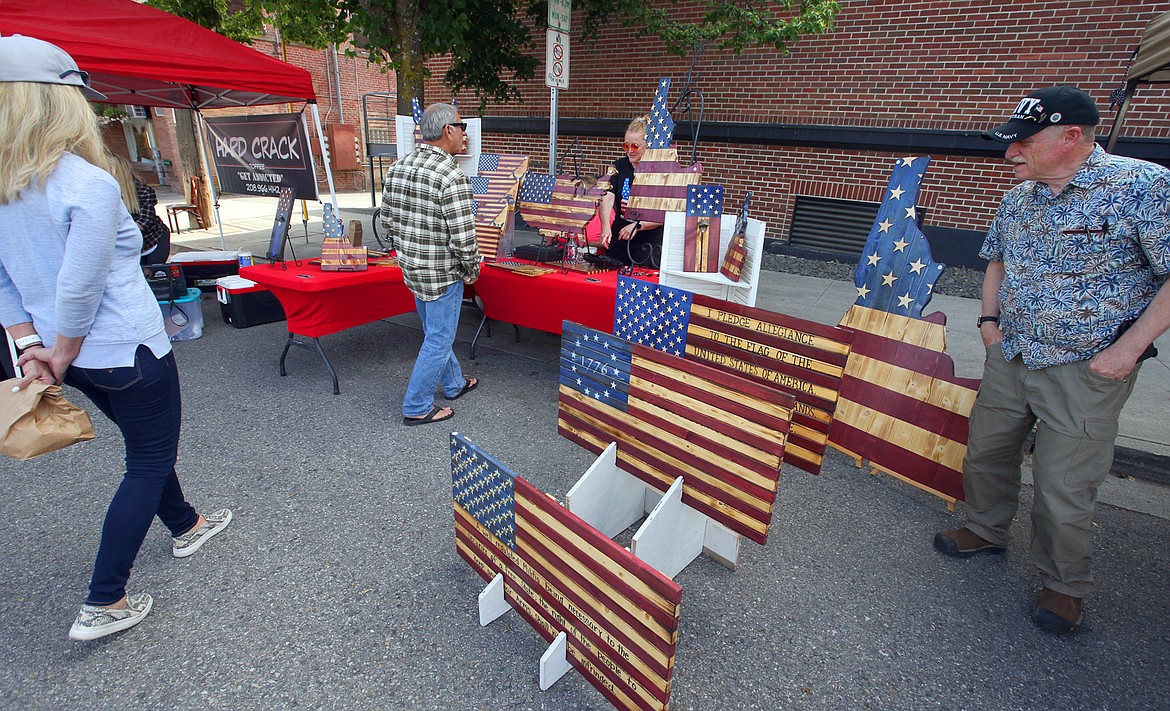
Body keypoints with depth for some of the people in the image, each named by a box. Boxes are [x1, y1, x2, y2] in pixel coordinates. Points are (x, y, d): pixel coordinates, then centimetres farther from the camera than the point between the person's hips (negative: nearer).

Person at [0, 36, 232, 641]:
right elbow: (79, 289, -23)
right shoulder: (89, 184, -21)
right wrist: (60, 357, -9)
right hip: (129, 353, -8)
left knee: (146, 447, 25)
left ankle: (185, 527, 46)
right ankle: (101, 607, 14)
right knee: (149, 464, 8)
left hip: (77, 359, 8)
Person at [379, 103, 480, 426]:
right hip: (442, 273, -8)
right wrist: (472, 270, -8)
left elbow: (387, 218, 10)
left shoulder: (398, 166, 3)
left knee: (435, 331, 23)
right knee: (438, 340, 5)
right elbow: (463, 236, -24)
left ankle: (454, 384, 42)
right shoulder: (451, 175, -21)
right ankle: (417, 408, 16)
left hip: (411, 266, 9)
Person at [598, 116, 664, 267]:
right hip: (619, 239, 3)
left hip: (649, 243, -3)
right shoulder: (618, 167, 4)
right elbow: (607, 198, -11)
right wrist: (605, 227, -28)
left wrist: (637, 225, -26)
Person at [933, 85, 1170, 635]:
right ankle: (987, 531, 40)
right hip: (1009, 359, 6)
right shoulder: (1018, 198, 6)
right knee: (985, 450, 16)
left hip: (1085, 372, -6)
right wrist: (989, 318, 9)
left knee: (1064, 485, 1)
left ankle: (1064, 584, 25)